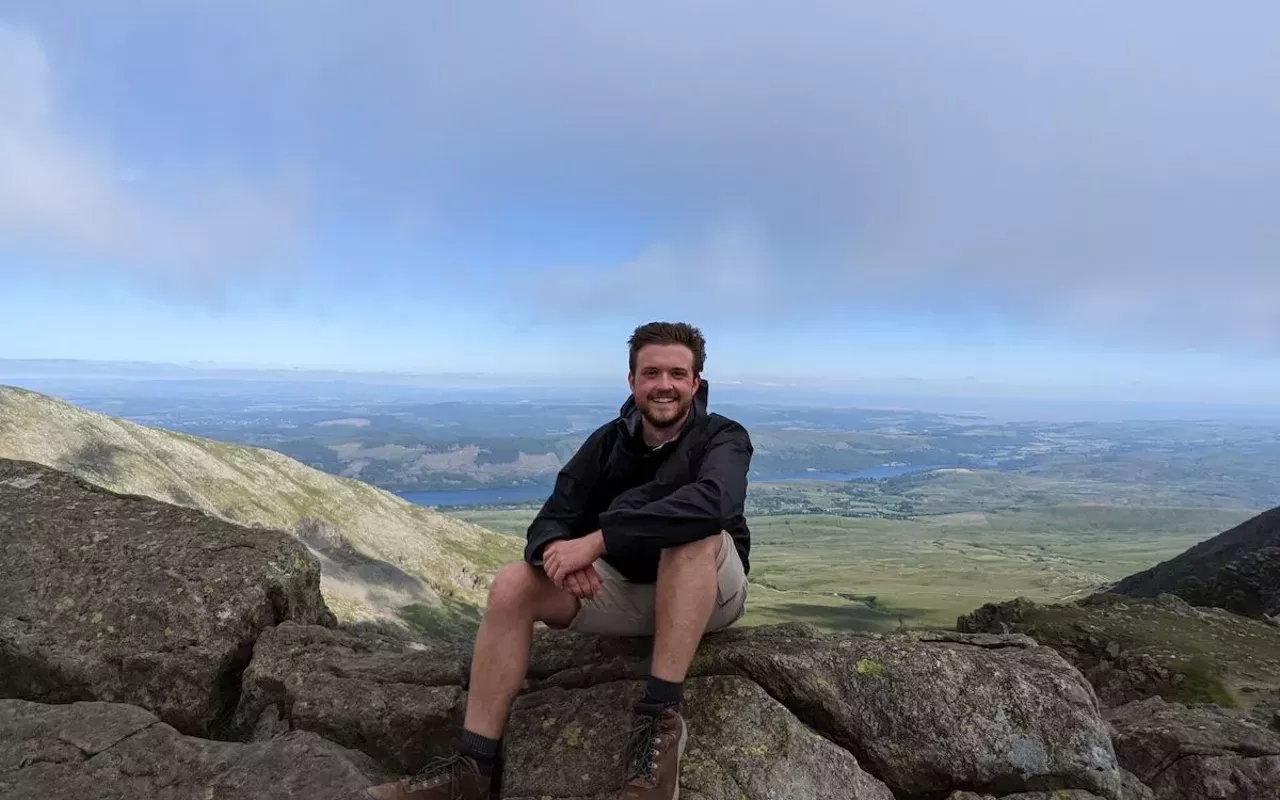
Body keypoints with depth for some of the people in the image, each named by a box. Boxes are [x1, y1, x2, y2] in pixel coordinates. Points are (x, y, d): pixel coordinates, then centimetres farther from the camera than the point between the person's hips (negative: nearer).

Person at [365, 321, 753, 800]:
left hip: (709, 594, -3)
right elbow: (551, 521, -11)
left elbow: (714, 501, -38)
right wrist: (555, 551, -37)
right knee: (512, 585, -17)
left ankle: (661, 713, -30)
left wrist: (597, 539, -43)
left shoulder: (722, 437, -14)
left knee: (694, 534, -36)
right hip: (624, 590, 4)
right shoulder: (607, 441, -3)